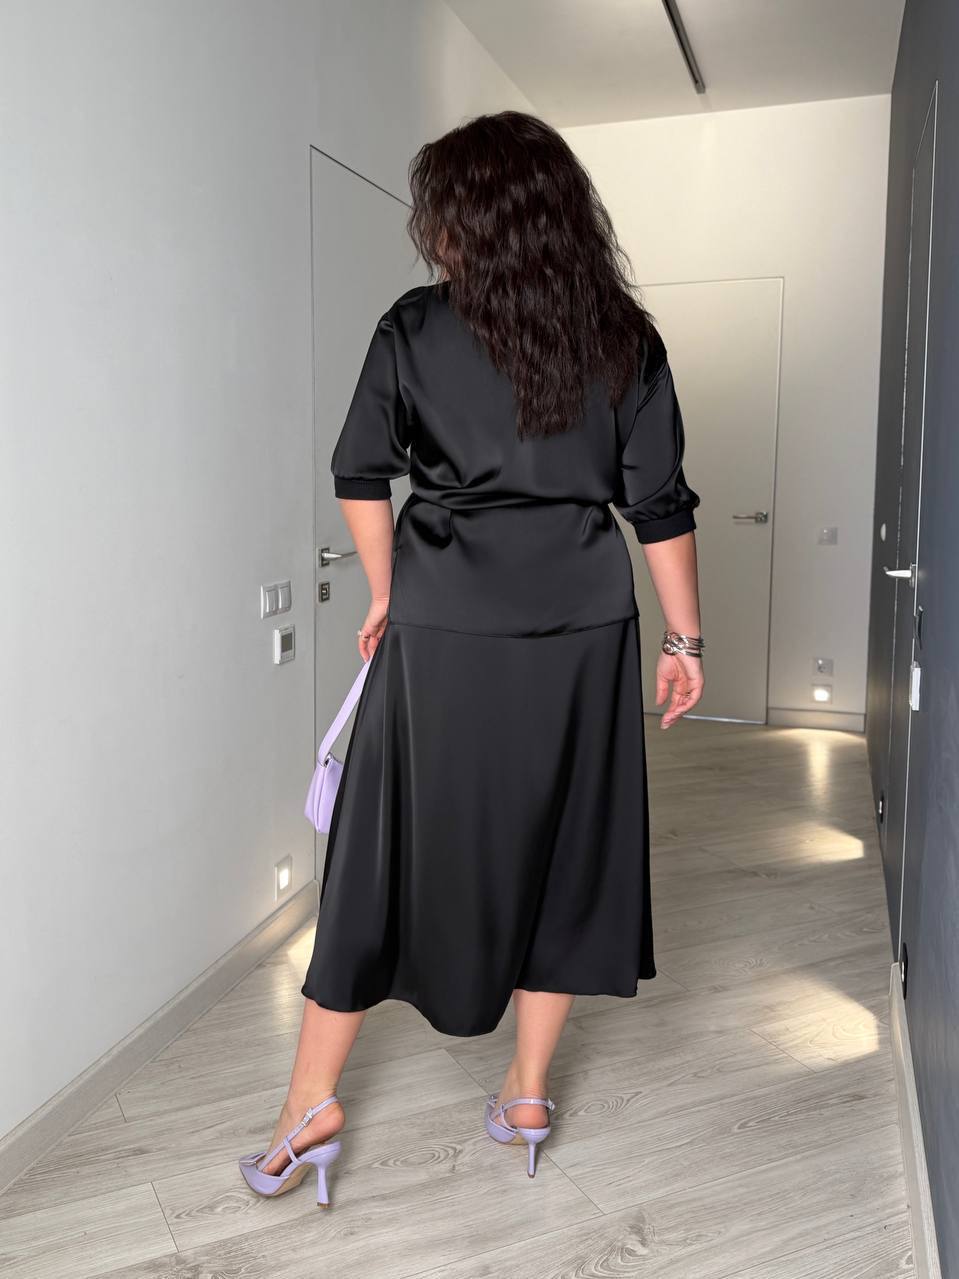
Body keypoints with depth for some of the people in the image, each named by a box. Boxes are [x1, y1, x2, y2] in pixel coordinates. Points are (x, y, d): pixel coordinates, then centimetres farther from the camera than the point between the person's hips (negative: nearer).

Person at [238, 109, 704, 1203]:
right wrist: (683, 638, 9)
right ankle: (529, 1095, 27)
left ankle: (312, 1104, 19)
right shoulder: (625, 340, 3)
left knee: (394, 848, 8)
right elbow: (661, 507, 2)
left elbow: (360, 477, 3)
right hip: (582, 628, 2)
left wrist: (386, 592, 16)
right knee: (561, 846, 13)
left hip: (443, 628, -2)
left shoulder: (416, 329, -2)